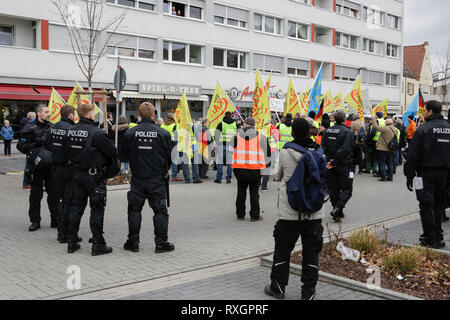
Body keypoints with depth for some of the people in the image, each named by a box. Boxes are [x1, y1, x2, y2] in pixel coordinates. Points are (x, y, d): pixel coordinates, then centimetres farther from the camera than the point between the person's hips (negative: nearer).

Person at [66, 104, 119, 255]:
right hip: (94, 175, -7)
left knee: (76, 206, 14)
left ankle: (71, 242, 19)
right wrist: (115, 165, 7)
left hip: (76, 173, 7)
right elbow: (112, 151, -12)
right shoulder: (96, 132, -18)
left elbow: (68, 152, 11)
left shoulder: (71, 131, 3)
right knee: (97, 209, 1)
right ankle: (98, 244, 6)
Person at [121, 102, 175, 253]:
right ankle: (161, 243, 10)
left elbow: (124, 154, 5)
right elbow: (170, 156, -2)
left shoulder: (130, 133, -5)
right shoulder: (163, 133, -9)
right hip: (157, 179, -1)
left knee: (134, 209, 11)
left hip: (137, 178, 2)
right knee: (160, 210, 7)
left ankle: (133, 242, 16)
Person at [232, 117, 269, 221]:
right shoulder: (261, 137, 0)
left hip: (240, 169, 1)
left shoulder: (237, 136, 3)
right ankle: (255, 215, 9)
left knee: (241, 191, 13)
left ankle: (240, 214, 18)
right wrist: (263, 161, 23)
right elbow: (268, 153, 6)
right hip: (256, 169, -1)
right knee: (254, 192, 7)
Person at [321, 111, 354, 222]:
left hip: (330, 165, 5)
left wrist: (329, 160, -6)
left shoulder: (327, 131, 5)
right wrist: (335, 162, -15)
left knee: (333, 189, 13)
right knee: (346, 189, 4)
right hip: (343, 166, -5)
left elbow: (323, 147, -2)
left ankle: (338, 212, 17)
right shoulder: (347, 132, -11)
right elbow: (345, 149, -20)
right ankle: (337, 208, -15)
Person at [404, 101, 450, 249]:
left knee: (426, 205, 2)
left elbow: (413, 155, -12)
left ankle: (430, 239, 4)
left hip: (426, 172, -5)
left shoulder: (423, 129, -11)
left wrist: (409, 176, -6)